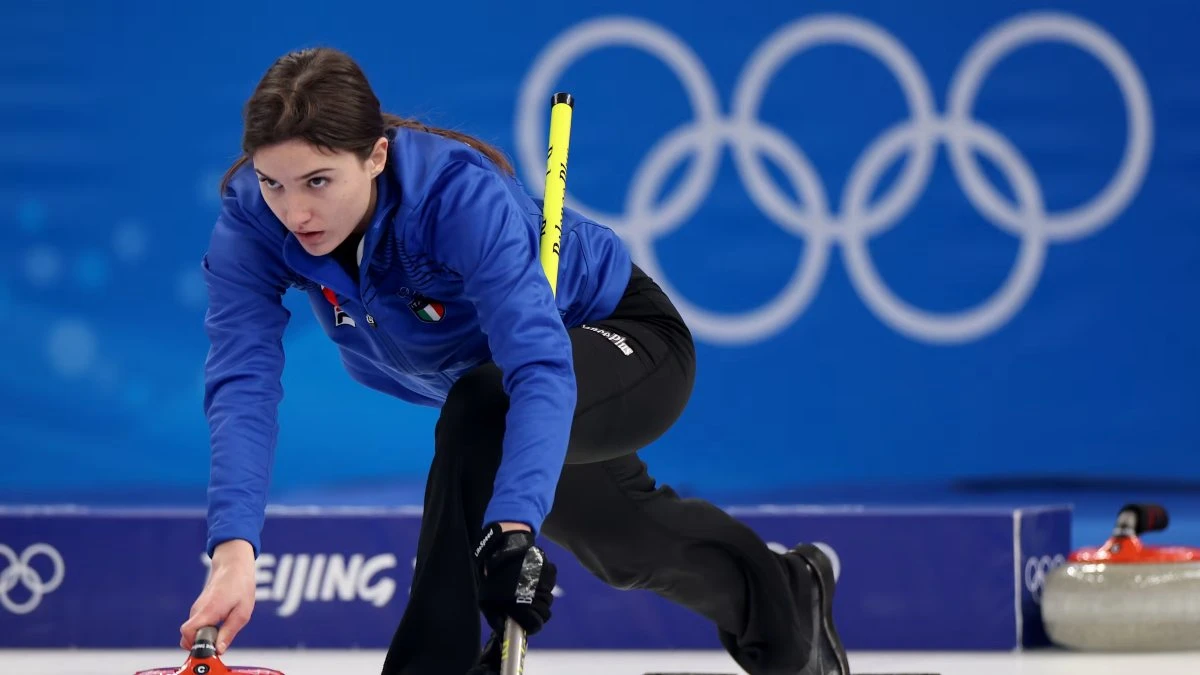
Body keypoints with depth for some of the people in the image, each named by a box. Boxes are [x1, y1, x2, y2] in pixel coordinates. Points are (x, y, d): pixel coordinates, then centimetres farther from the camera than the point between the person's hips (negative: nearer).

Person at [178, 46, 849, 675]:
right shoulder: (250, 224, -27)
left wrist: (512, 526, -64)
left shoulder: (463, 195, -40)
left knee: (481, 410, -37)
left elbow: (542, 369, -50)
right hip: (480, 377, 7)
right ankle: (788, 597, 57)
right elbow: (242, 386, -36)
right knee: (617, 541, 28)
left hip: (630, 340, -7)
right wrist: (234, 551, -51)